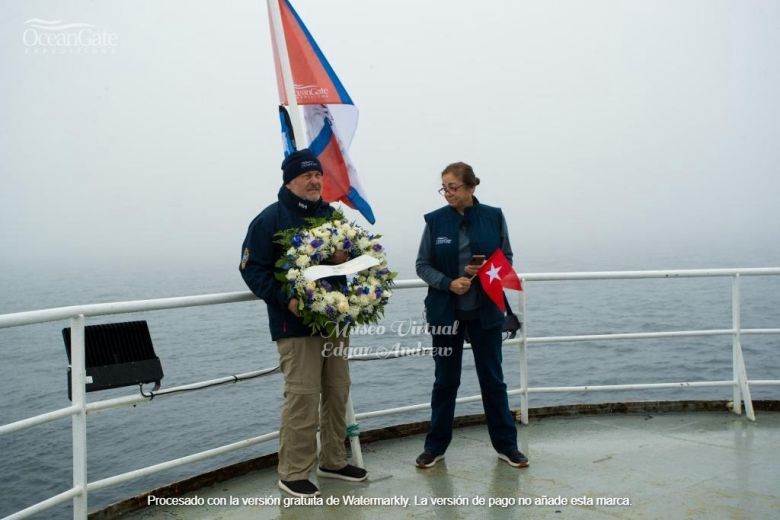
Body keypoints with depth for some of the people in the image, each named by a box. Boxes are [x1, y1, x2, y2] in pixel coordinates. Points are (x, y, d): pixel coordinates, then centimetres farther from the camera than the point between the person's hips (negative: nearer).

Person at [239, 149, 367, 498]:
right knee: (302, 396, -7)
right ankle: (293, 473, 7)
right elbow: (252, 268, -10)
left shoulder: (333, 215, 13)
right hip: (297, 323, -6)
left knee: (337, 392, 11)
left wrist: (347, 259, -4)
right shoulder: (271, 218, -6)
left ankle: (333, 461, 27)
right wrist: (285, 299, -22)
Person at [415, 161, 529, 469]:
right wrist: (449, 283, -18)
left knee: (493, 377, 10)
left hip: (486, 310, 0)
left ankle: (506, 444, 23)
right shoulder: (435, 220, -3)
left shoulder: (494, 217, -2)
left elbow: (506, 258, 5)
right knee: (445, 380, 10)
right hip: (446, 311, 0)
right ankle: (436, 445, 24)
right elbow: (423, 265, -2)